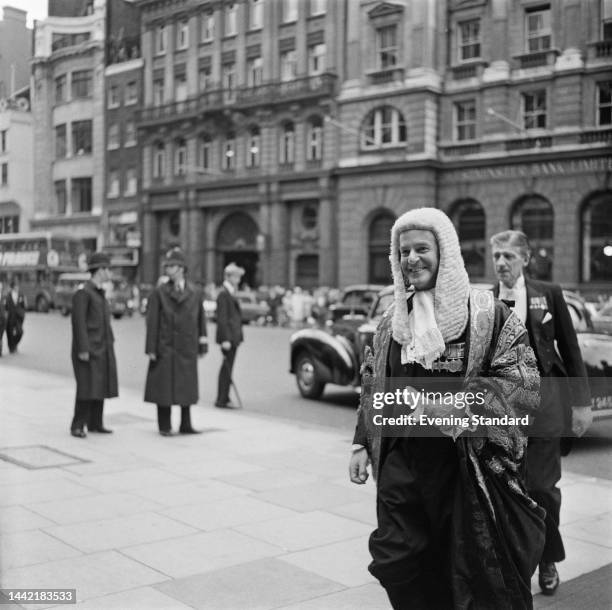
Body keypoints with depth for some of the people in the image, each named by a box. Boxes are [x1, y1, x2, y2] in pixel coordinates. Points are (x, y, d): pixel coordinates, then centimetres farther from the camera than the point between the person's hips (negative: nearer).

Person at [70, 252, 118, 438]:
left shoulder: (99, 292, 16)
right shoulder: (82, 292, -11)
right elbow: (79, 322, -16)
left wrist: (109, 343, 16)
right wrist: (83, 350, -20)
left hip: (103, 349, 9)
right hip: (88, 350, -9)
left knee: (101, 387, 9)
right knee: (86, 388, -8)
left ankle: (95, 423, 17)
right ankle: (77, 426, -1)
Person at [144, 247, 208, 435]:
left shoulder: (195, 293, 5)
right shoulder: (159, 292, -2)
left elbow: (201, 320, 8)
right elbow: (152, 322, -4)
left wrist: (203, 344, 4)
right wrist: (151, 348, -8)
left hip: (187, 349, 3)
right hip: (165, 348, -2)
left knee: (187, 387, 9)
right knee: (164, 387, 2)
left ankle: (186, 425, 21)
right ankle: (165, 426, 14)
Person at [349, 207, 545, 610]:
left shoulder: (488, 314, -7)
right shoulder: (392, 320, 10)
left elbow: (524, 386, -12)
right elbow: (371, 388, 18)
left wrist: (453, 406, -21)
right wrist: (362, 444, 13)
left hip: (470, 468, -4)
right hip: (401, 467, 5)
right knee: (397, 568, 9)